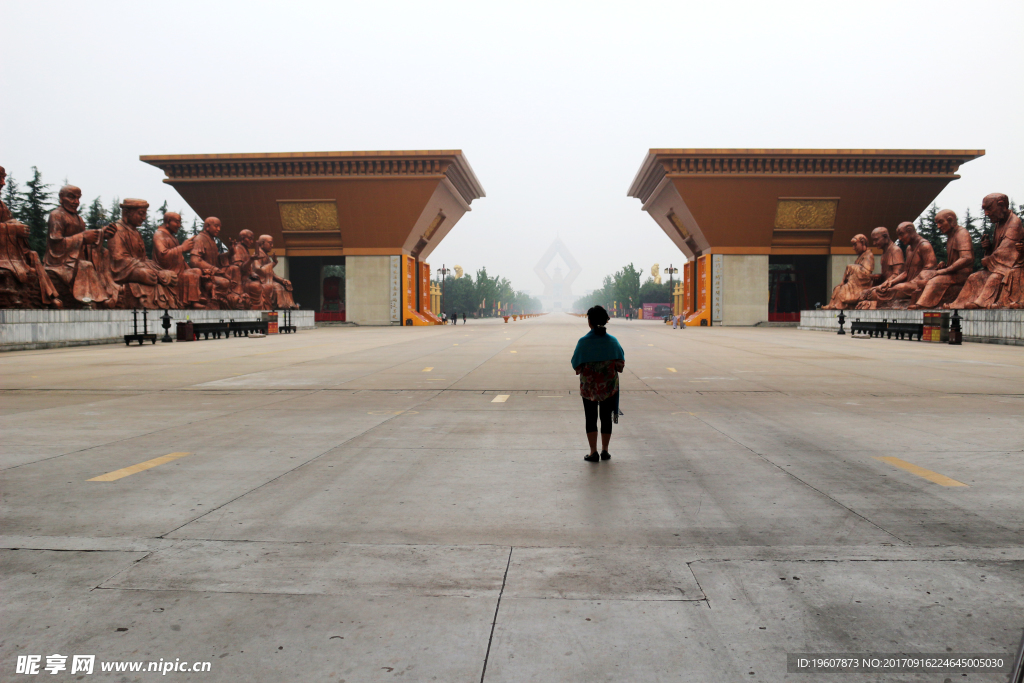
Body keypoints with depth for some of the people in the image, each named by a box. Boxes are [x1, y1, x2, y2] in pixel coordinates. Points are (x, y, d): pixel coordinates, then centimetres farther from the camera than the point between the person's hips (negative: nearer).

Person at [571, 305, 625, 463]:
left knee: (591, 418, 8)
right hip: (609, 386, 2)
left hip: (588, 386, -2)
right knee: (606, 417, 12)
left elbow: (577, 367, -10)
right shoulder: (613, 341, -4)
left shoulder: (583, 342, -11)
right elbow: (620, 364, -2)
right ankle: (604, 451, 16)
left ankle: (593, 452, 6)